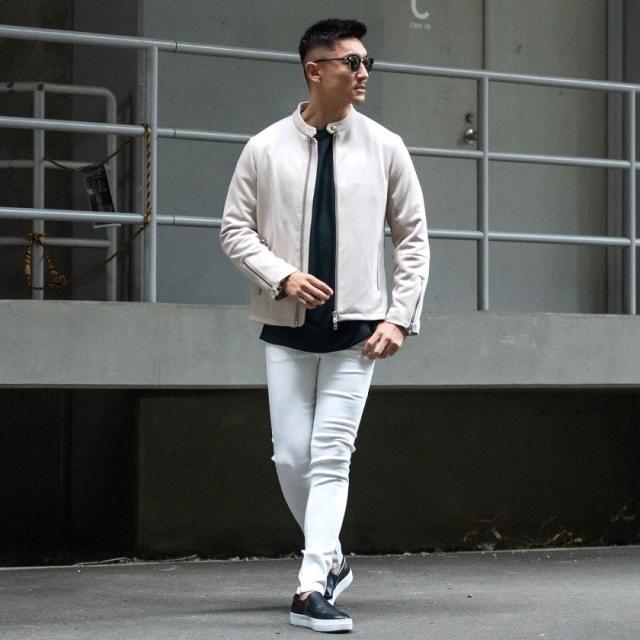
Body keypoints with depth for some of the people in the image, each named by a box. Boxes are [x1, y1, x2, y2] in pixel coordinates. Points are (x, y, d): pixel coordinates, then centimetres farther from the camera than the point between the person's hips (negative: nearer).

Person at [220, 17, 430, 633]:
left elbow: (411, 235, 6)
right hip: (287, 329, 1)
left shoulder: (384, 148, 1)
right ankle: (330, 559, 24)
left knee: (331, 456, -7)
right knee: (291, 456, 3)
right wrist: (281, 277, -14)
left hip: (355, 328, -1)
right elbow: (235, 228, 3)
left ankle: (311, 589, -10)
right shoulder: (265, 149, -1)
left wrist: (400, 317, -3)